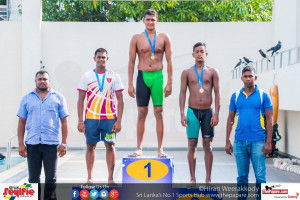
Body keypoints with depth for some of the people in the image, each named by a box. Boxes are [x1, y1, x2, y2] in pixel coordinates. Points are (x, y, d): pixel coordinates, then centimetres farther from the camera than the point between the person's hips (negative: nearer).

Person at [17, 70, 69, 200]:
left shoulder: (58, 98, 7)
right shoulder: (27, 99, 10)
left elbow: (64, 122, 6)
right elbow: (21, 122, 9)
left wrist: (64, 143, -1)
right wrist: (21, 144, 1)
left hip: (51, 143, -1)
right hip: (32, 144, 1)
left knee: (51, 179, 3)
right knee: (33, 178, 6)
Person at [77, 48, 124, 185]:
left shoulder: (114, 77, 5)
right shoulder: (87, 76, 5)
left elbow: (120, 100, 4)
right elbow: (80, 100, 5)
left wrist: (119, 121, -5)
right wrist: (80, 121, -3)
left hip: (110, 118, 0)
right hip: (91, 118, 0)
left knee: (110, 146, 0)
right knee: (90, 146, 5)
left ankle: (110, 178, 8)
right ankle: (89, 178, 14)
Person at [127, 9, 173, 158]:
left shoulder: (164, 38, 6)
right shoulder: (137, 38, 6)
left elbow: (169, 61, 6)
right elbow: (131, 61, 7)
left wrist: (169, 82, 0)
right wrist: (130, 84, 1)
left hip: (158, 77, 0)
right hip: (142, 77, 0)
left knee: (159, 112, -1)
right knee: (142, 113, 2)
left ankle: (160, 149, 4)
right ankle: (139, 149, 8)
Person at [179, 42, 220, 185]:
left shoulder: (212, 72, 6)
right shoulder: (187, 72, 6)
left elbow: (217, 93, 4)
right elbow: (182, 93, 4)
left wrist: (216, 113, -5)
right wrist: (182, 113, -4)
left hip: (208, 112, 0)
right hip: (192, 111, 0)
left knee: (207, 146, 2)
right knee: (192, 145, 1)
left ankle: (208, 179, 8)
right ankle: (192, 179, 7)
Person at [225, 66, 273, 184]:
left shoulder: (263, 96, 1)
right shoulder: (235, 96, 9)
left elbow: (269, 120, 1)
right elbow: (230, 119, 13)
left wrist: (268, 142, -7)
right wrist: (227, 141, 8)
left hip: (257, 142, -3)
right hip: (239, 141, 3)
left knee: (260, 176, -3)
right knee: (242, 176, 9)